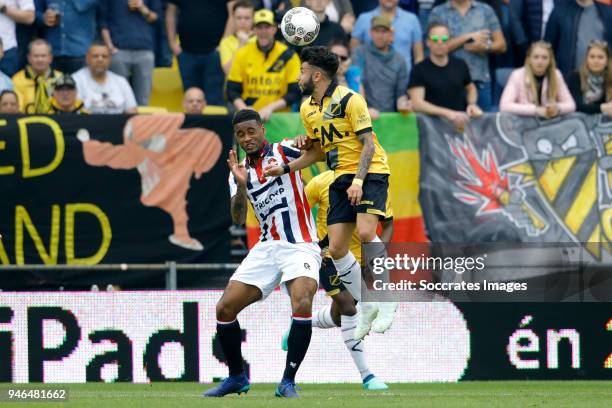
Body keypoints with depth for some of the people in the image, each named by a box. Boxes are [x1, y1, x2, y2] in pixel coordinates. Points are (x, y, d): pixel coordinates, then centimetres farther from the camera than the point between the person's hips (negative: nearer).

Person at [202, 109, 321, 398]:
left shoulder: (283, 151, -2)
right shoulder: (239, 171, 10)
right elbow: (238, 219, -1)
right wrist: (241, 184, -18)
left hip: (301, 245, -5)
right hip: (267, 247, 5)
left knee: (302, 304, -29)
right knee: (225, 308, -2)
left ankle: (288, 382, -20)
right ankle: (236, 377, 18)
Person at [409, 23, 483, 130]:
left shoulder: (460, 66, 10)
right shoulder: (419, 70, -3)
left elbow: (471, 88, 30)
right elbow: (416, 104, -15)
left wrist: (472, 104, 6)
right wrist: (447, 113, -26)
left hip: (459, 121, 4)